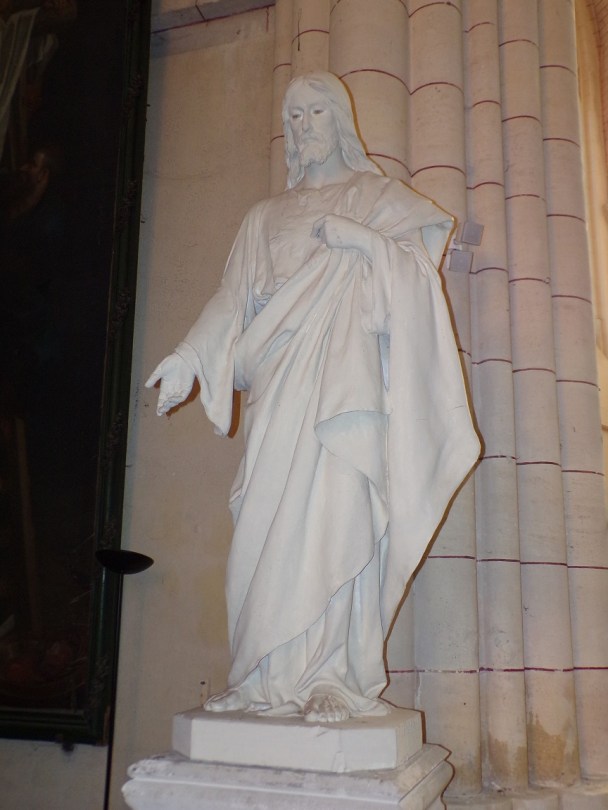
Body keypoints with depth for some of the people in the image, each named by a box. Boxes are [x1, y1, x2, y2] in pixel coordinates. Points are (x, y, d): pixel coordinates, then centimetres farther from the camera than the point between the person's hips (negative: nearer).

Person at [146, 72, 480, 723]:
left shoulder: (380, 196, 18)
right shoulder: (266, 217, 25)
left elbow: (417, 271, 5)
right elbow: (234, 299, 12)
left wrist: (366, 241, -10)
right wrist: (191, 356, -3)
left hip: (345, 376, -3)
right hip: (278, 384, 3)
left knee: (333, 518, -14)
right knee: (271, 523, -6)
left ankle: (334, 677, -9)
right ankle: (269, 677, -2)